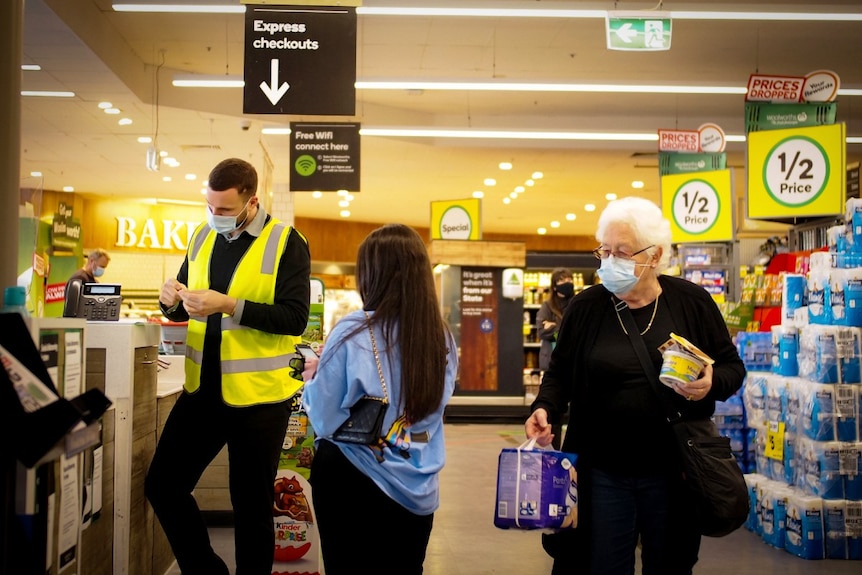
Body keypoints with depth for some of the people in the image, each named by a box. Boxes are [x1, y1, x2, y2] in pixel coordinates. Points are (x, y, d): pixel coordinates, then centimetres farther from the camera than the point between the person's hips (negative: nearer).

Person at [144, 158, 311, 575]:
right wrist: (172, 301, -8)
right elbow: (185, 310, 15)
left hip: (258, 395, -6)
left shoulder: (287, 243, -11)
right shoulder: (202, 236, 8)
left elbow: (295, 318, -19)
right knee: (162, 485, 8)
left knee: (251, 504, 7)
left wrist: (228, 305, -25)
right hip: (202, 389, 6)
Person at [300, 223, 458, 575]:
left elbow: (323, 422, -12)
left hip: (352, 483, -4)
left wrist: (312, 380, 8)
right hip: (417, 491, 4)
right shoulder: (443, 339, -3)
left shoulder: (353, 333, -17)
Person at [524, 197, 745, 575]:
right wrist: (545, 408, -11)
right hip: (602, 473, 0)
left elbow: (732, 366, 5)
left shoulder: (692, 302, -3)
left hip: (674, 472, 0)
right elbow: (560, 373, 8)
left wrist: (712, 383, -17)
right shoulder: (585, 306, -1)